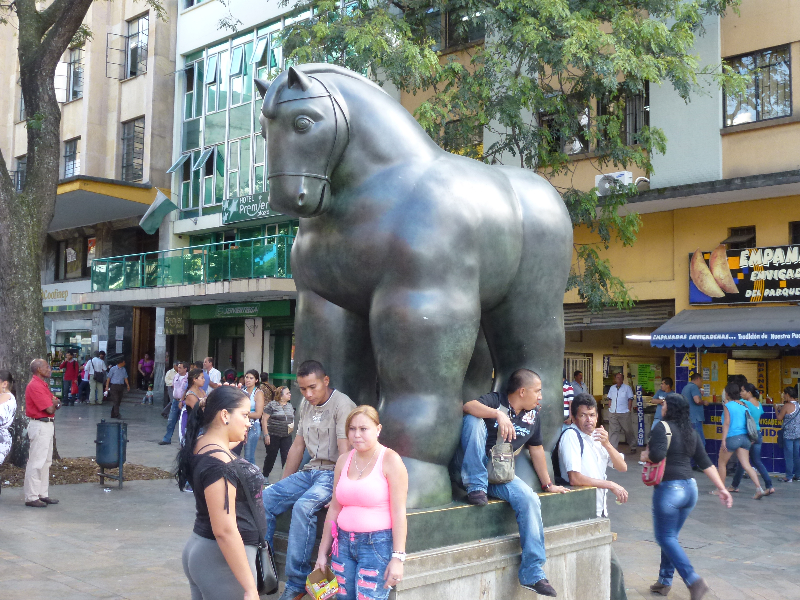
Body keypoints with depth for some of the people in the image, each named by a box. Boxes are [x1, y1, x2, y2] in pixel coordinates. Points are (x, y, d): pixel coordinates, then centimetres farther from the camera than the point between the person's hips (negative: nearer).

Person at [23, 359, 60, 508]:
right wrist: (54, 403, 0)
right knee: (36, 462, -6)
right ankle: (31, 497, 0)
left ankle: (42, 494, 23)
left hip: (47, 425, 11)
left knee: (46, 461, 15)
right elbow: (50, 409, -22)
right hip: (40, 425, -11)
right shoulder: (35, 386, -18)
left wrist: (54, 402, -10)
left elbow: (54, 404, 13)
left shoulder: (42, 385, 15)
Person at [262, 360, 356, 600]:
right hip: (310, 472, 8)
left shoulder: (342, 404, -13)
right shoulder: (305, 405, 12)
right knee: (265, 499, -10)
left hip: (333, 473, -8)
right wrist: (283, 485, 17)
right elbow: (297, 447, 18)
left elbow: (345, 451, -21)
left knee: (303, 507, -33)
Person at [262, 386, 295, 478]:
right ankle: (265, 475, 23)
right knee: (271, 456, 6)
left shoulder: (290, 406, 12)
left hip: (286, 436, 4)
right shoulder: (272, 405, -6)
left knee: (286, 456, -5)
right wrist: (266, 435, -13)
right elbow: (264, 420, -8)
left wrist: (292, 425, 6)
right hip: (273, 436, -4)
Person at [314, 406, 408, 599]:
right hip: (344, 544, 5)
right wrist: (322, 552, 13)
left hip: (377, 545, -5)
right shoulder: (344, 461, 9)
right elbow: (334, 509, 13)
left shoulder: (390, 460, -8)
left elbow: (399, 513, -12)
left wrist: (398, 558, -16)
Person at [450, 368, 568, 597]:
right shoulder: (495, 401, -9)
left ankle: (532, 573, -15)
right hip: (469, 472, -5)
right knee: (474, 420, -28)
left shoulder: (533, 417, 11)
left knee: (530, 499, -22)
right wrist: (499, 414, -42)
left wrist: (548, 484, 23)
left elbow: (536, 450, 21)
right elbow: (468, 406, -30)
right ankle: (476, 489, -23)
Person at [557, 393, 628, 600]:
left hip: (599, 509, 8)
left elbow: (622, 467, 3)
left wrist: (607, 444, -14)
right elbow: (575, 478, -25)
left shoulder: (596, 436, 8)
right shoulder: (571, 436, -16)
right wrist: (611, 485, -19)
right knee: (613, 565, -6)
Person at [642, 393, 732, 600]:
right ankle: (665, 581, 26)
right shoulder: (691, 431, 10)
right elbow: (706, 463, 9)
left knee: (665, 537, 1)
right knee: (670, 536, 19)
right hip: (690, 488, 8)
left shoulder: (662, 427, -12)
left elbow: (657, 454, -27)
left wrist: (646, 455, -6)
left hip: (669, 488, -8)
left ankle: (693, 580, -12)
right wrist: (722, 488, 10)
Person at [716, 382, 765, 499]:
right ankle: (759, 488, -11)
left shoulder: (728, 405, -8)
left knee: (722, 463, 11)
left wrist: (723, 440, -14)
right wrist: (751, 439, 22)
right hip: (744, 437, 6)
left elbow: (727, 423, -14)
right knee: (746, 465, 4)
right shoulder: (744, 405, 10)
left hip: (732, 438, -6)